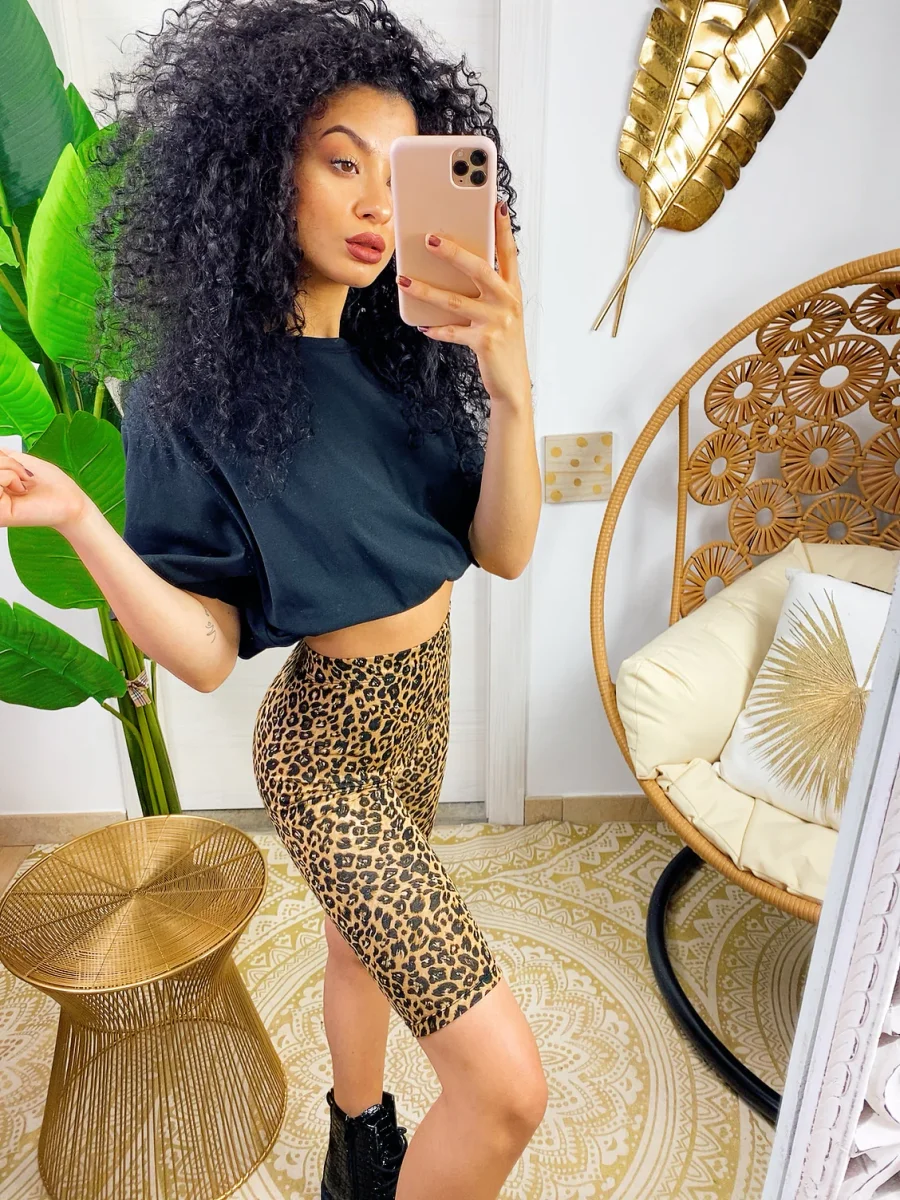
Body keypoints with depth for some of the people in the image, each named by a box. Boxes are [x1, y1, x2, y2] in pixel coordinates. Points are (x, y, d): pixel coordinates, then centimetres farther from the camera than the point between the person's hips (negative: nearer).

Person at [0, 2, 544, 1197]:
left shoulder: (401, 352, -4)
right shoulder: (199, 393, -17)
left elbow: (504, 551, -10)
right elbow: (205, 653, -18)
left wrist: (511, 389, -25)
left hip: (424, 698, 7)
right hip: (331, 745, -6)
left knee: (369, 942, 30)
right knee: (506, 1088, -4)